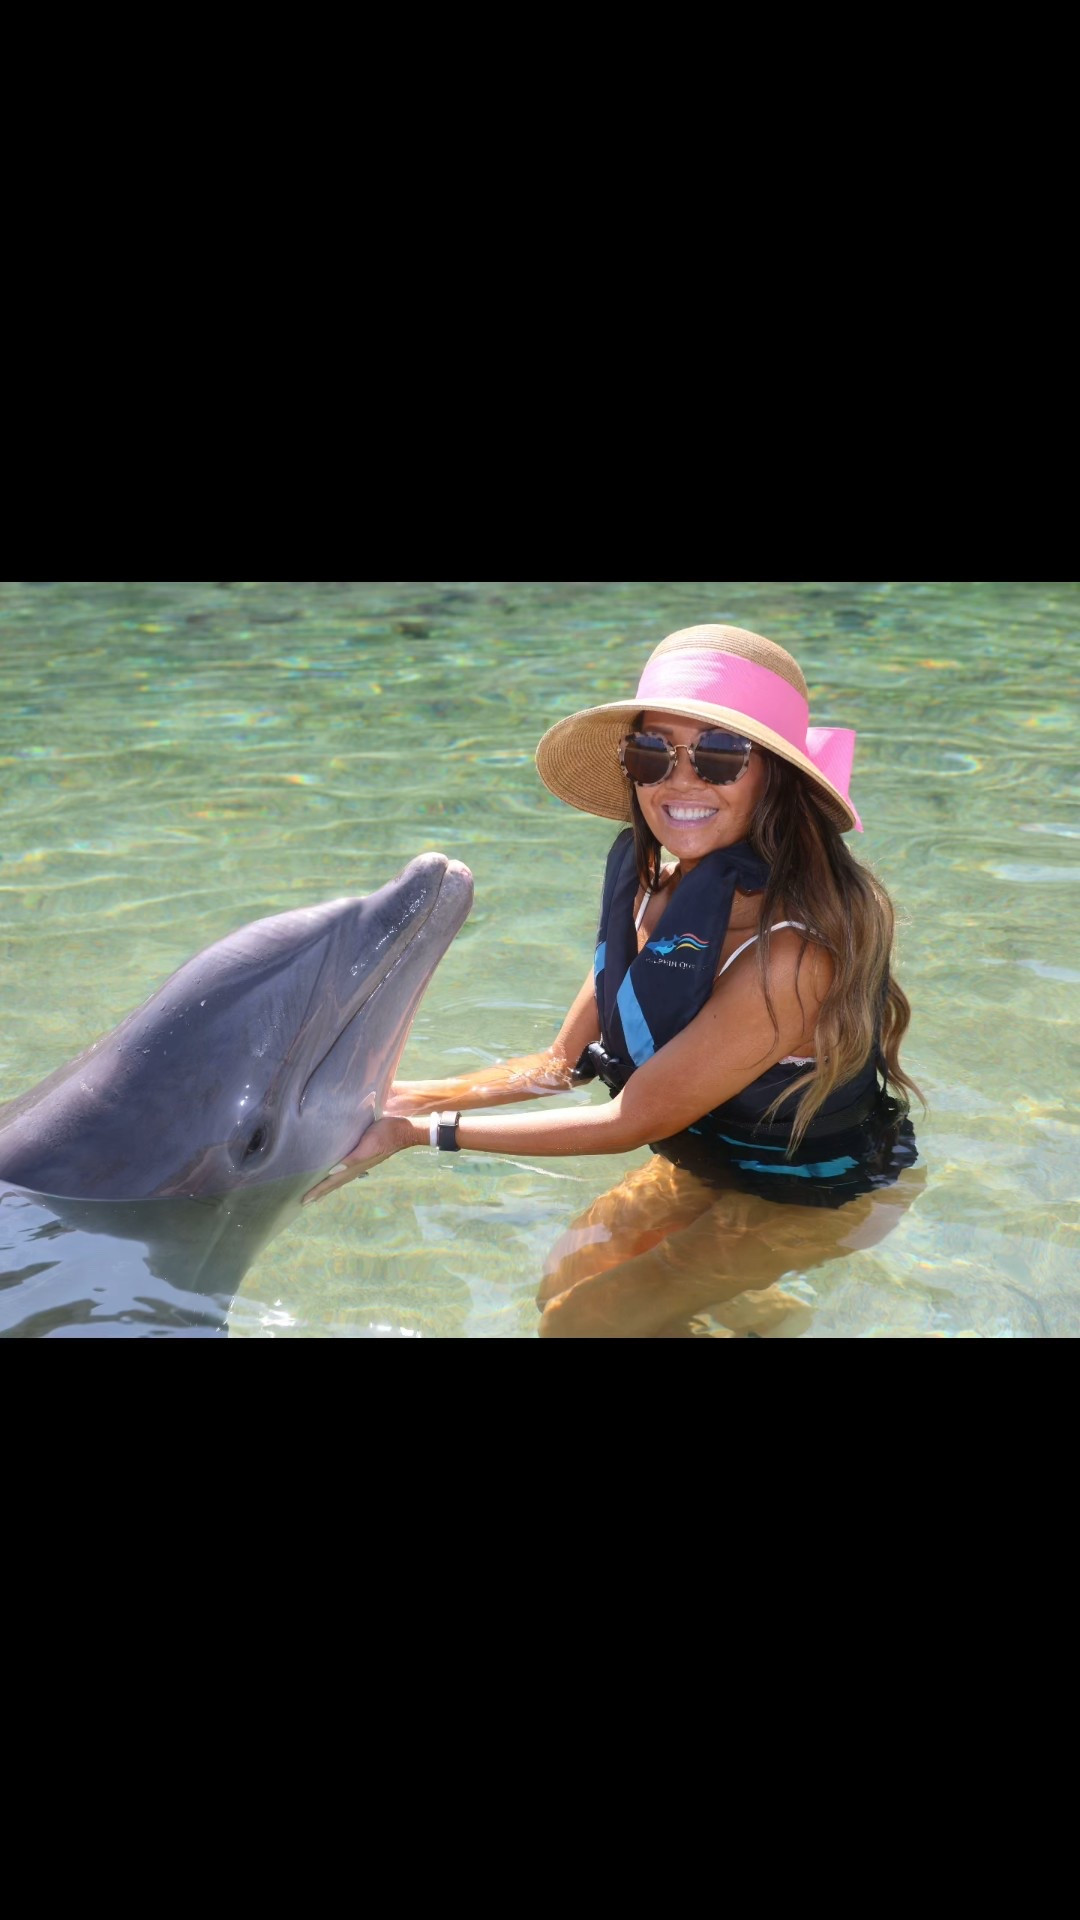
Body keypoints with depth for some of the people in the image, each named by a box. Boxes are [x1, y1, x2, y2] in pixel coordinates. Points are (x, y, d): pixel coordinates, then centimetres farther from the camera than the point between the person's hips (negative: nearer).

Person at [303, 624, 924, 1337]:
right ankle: (757, 1310, 29)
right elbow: (565, 1062, -2)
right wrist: (407, 1096, -12)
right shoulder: (656, 886, -11)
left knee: (584, 1318, -8)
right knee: (566, 1279, 12)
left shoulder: (791, 948, -36)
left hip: (819, 1197, -7)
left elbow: (629, 1122, -29)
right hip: (709, 1158, 7)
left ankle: (770, 1316, 15)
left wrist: (421, 1133, -25)